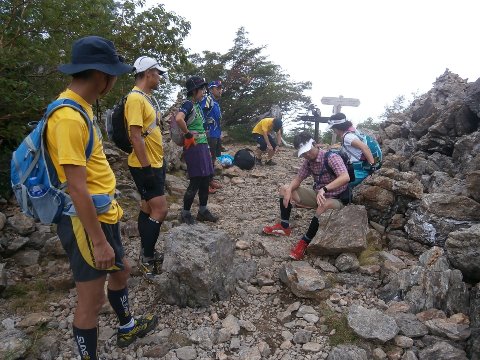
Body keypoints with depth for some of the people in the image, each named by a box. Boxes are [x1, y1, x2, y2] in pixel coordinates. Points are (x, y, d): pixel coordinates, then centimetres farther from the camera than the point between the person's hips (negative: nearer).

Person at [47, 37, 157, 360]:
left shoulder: (80, 107, 9)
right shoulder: (69, 117, -23)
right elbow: (76, 187, -25)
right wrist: (99, 241, -21)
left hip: (103, 215, 11)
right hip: (87, 222, -11)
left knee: (121, 271, 26)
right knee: (91, 300, 6)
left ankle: (127, 328, 49)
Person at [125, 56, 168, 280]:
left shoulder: (148, 97, 15)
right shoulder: (135, 98, -17)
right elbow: (136, 136, -23)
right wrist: (147, 167, -23)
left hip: (155, 163, 10)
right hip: (145, 166, -10)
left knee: (149, 208, 15)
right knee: (160, 211, -8)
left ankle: (146, 254, 27)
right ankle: (147, 258, 6)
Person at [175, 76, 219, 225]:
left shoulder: (197, 105, 15)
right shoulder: (188, 103, -12)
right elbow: (178, 119, -31)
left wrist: (203, 135, 14)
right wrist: (188, 134, -20)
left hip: (203, 145, 9)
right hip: (194, 147, -9)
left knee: (206, 179, 12)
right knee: (196, 181, -4)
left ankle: (203, 211, 23)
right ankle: (185, 213, 10)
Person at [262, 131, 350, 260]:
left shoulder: (332, 157, -23)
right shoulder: (308, 161, -1)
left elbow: (345, 177, -37)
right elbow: (297, 179, 4)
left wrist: (324, 189, -49)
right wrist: (289, 190, -18)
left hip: (335, 199, -7)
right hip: (317, 195, 7)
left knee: (325, 205, -44)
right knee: (284, 189, -1)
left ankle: (305, 242, -30)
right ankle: (284, 227, -1)